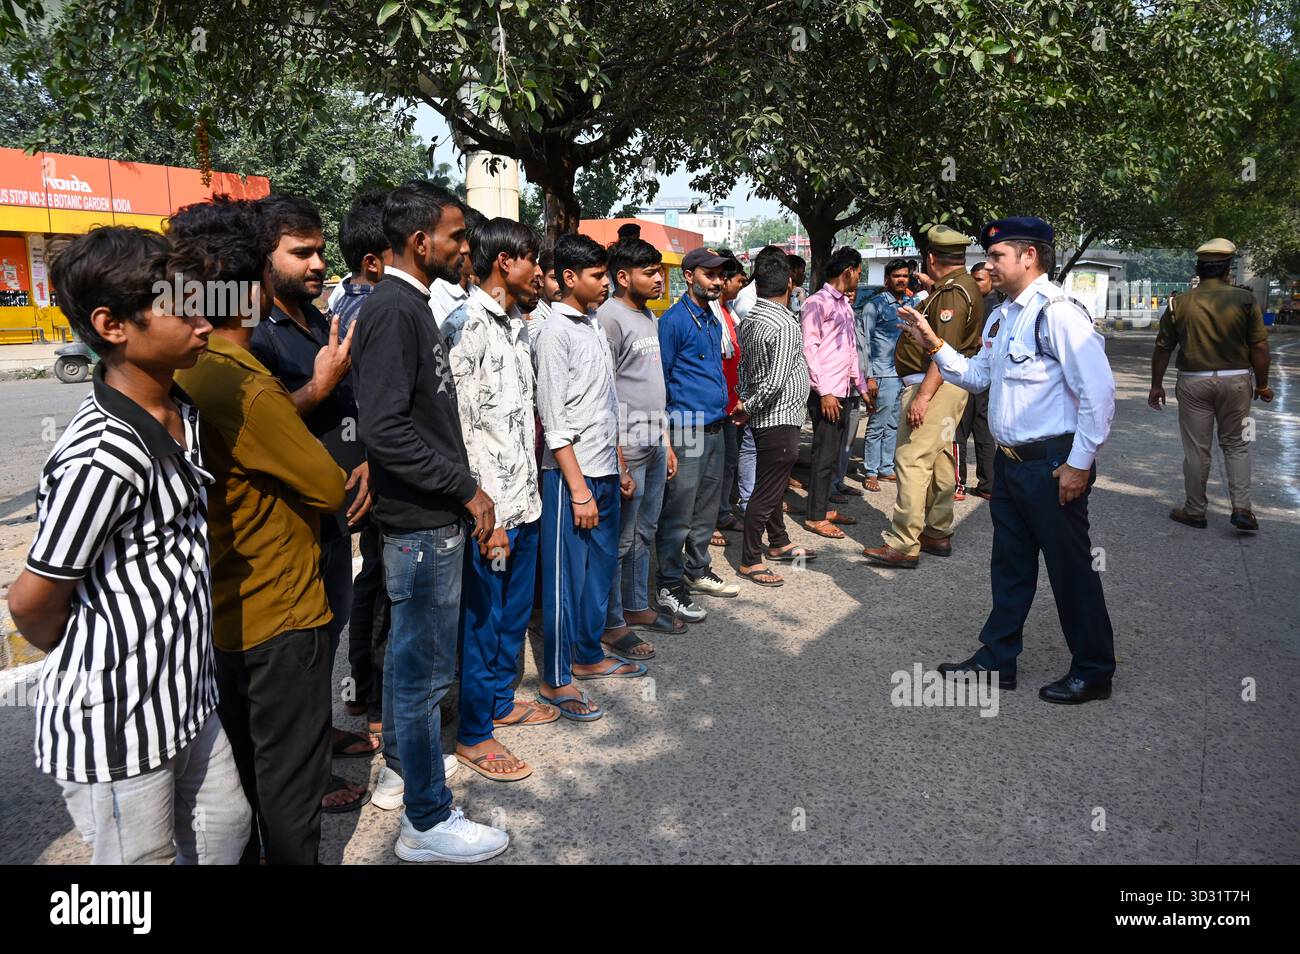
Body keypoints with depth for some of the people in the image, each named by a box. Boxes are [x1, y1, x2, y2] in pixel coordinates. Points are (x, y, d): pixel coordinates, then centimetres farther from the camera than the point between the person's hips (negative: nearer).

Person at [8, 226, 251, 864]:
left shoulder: (181, 412, 0)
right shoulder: (104, 455, -27)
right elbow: (32, 601, -16)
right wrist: (82, 662, 3)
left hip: (183, 696, 8)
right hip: (115, 726, -8)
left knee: (224, 832, 23)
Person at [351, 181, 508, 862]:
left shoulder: (410, 306, 13)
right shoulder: (392, 309, -18)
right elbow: (384, 428, -26)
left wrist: (461, 491, 15)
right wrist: (466, 488, -18)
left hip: (427, 517, 10)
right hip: (423, 522, -10)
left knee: (409, 650, 23)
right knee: (425, 665, 1)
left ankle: (400, 761, 42)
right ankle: (428, 822, 15)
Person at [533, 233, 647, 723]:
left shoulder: (594, 327, 13)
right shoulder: (555, 332, -13)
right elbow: (555, 423, -17)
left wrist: (619, 466, 17)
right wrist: (579, 490, -18)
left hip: (604, 473, 9)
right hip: (570, 476, -8)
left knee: (601, 568, 17)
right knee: (566, 578, 0)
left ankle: (589, 656, 32)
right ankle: (555, 680, 13)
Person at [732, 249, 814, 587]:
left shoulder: (749, 320, 6)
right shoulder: (786, 325, -21)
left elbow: (743, 367, 13)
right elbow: (775, 381, -24)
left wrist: (745, 403, 11)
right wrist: (748, 410, -14)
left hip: (766, 418, 9)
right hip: (780, 419, -9)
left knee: (774, 484, 22)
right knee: (766, 491, -1)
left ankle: (779, 544, 38)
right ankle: (751, 562, 8)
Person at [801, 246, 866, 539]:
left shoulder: (845, 304, 18)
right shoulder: (818, 303, -10)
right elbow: (809, 348, -16)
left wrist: (861, 384, 21)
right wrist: (824, 391, -19)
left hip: (844, 391, 9)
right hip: (827, 393, -9)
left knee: (833, 453, 14)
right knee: (825, 455, -4)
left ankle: (826, 508, 24)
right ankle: (815, 516, 5)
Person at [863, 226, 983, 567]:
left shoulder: (952, 292, -16)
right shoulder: (963, 285, 17)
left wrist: (923, 395, -27)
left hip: (934, 385, -11)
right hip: (950, 384, 11)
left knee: (912, 461, -12)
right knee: (939, 460, 16)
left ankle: (903, 545, -11)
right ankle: (938, 534, 25)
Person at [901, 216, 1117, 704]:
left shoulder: (1058, 312, -16)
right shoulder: (1001, 316, 12)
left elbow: (1098, 390, -20)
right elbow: (977, 376, 19)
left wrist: (1080, 463, -19)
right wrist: (936, 345, 6)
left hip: (1052, 465, -9)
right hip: (1009, 461, 9)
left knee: (1070, 569, 4)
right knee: (1010, 565, 17)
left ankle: (1093, 672, 21)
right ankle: (996, 660, 30)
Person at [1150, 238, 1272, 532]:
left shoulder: (1180, 303, -3)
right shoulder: (1244, 299, -5)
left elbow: (1162, 349, 2)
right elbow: (1260, 347, -5)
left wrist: (1157, 386, 12)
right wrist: (1262, 385, 6)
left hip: (1194, 383, 0)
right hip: (1236, 381, 0)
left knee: (1196, 450, 8)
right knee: (1236, 445, 15)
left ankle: (1195, 511, 17)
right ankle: (1241, 508, 6)